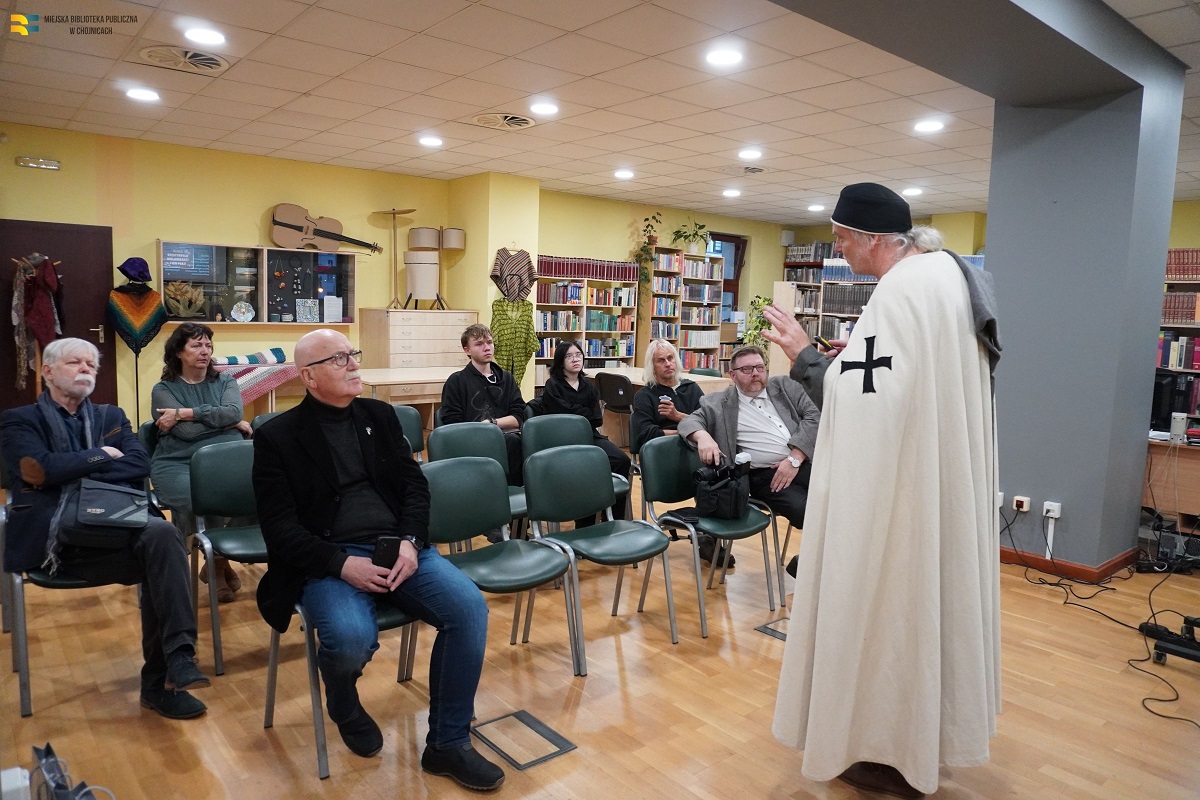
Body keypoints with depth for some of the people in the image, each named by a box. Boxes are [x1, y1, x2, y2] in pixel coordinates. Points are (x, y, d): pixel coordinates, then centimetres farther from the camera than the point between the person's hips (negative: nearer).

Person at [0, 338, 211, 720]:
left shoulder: (112, 416, 24)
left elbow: (140, 465, 5)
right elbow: (39, 470, -9)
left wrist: (77, 473, -4)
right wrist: (101, 456, 2)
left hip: (112, 529, 4)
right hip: (54, 541, -4)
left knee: (161, 534, -33)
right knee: (156, 556, -32)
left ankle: (161, 681, -28)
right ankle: (166, 669, -23)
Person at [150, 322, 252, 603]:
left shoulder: (225, 381, 18)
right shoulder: (163, 390, 9)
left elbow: (234, 411, -6)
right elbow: (186, 432, -7)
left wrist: (186, 413, -8)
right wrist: (228, 422, 0)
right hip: (177, 464, -2)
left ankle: (218, 561, -4)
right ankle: (217, 562, -6)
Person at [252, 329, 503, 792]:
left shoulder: (380, 415, 13)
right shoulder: (277, 436, 1)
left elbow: (414, 484, 9)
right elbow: (280, 527, -5)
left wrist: (410, 541, -10)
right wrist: (342, 564, -19)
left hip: (398, 547, 4)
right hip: (328, 560, -3)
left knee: (470, 608, -19)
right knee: (352, 638, -33)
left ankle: (446, 744, -1)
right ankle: (343, 705, 7)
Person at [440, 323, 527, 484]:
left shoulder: (506, 378, 22)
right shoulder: (456, 381, 10)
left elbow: (518, 418, 12)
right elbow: (453, 424, 0)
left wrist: (491, 423, -5)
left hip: (507, 437, 3)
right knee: (511, 441, -34)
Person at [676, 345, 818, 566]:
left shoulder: (785, 386, 15)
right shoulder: (720, 404, 11)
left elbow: (814, 417, 6)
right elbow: (690, 421, 4)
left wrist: (795, 458, -8)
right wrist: (703, 436, -21)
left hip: (807, 461, 4)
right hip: (765, 475, -4)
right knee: (808, 512, -31)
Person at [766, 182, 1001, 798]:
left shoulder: (902, 290, -22)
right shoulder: (950, 273, 10)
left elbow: (865, 403, -26)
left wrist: (805, 356, -15)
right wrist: (858, 358, 12)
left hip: (899, 487, -10)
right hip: (944, 476, 10)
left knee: (889, 602, 3)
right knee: (926, 593, 20)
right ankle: (923, 726, 37)